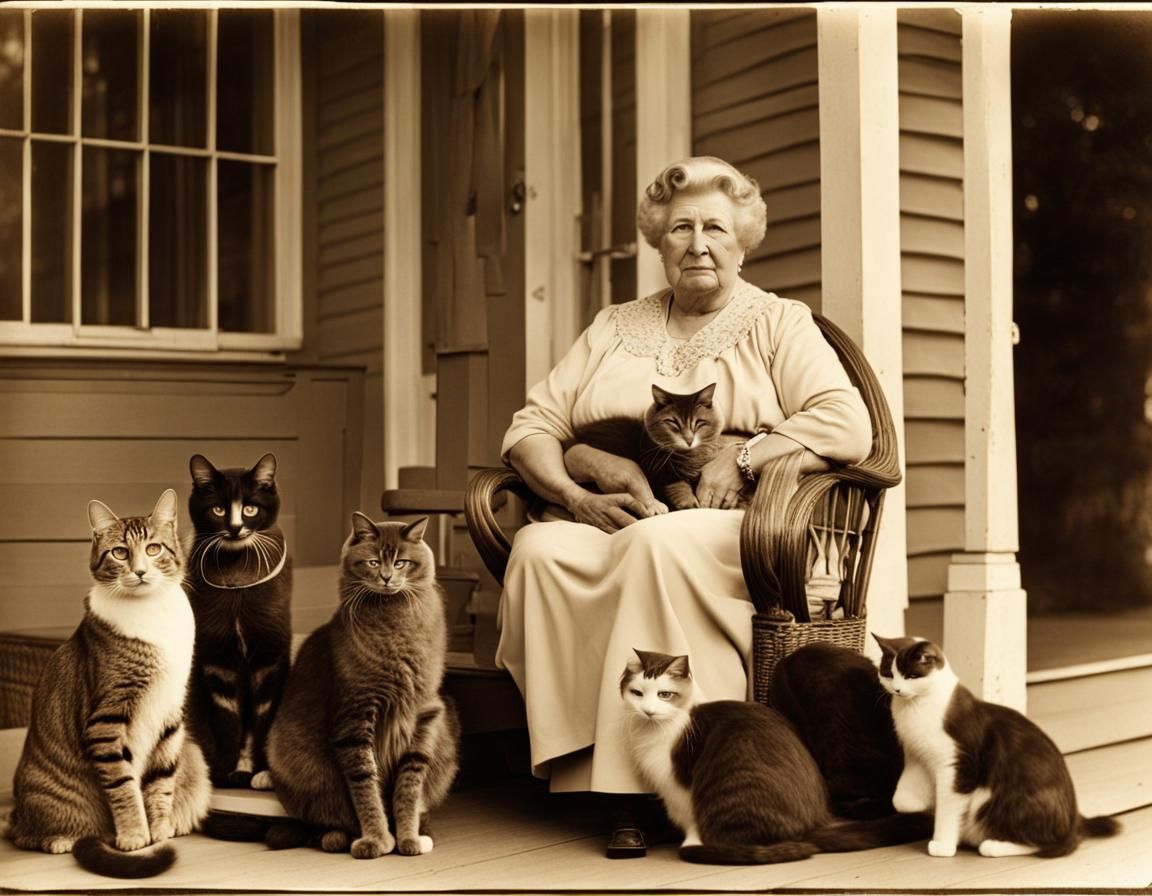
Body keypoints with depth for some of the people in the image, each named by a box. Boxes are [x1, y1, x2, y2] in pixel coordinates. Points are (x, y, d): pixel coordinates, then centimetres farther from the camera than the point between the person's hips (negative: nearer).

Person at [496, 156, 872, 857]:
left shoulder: (779, 324, 14)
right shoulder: (615, 329, 24)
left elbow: (850, 426, -2)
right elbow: (531, 428, 14)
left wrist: (743, 457, -13)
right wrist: (578, 495, -6)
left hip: (730, 532, -3)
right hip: (603, 528, 3)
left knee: (663, 543, -37)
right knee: (540, 549, -30)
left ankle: (648, 784, -33)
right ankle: (582, 778, -30)